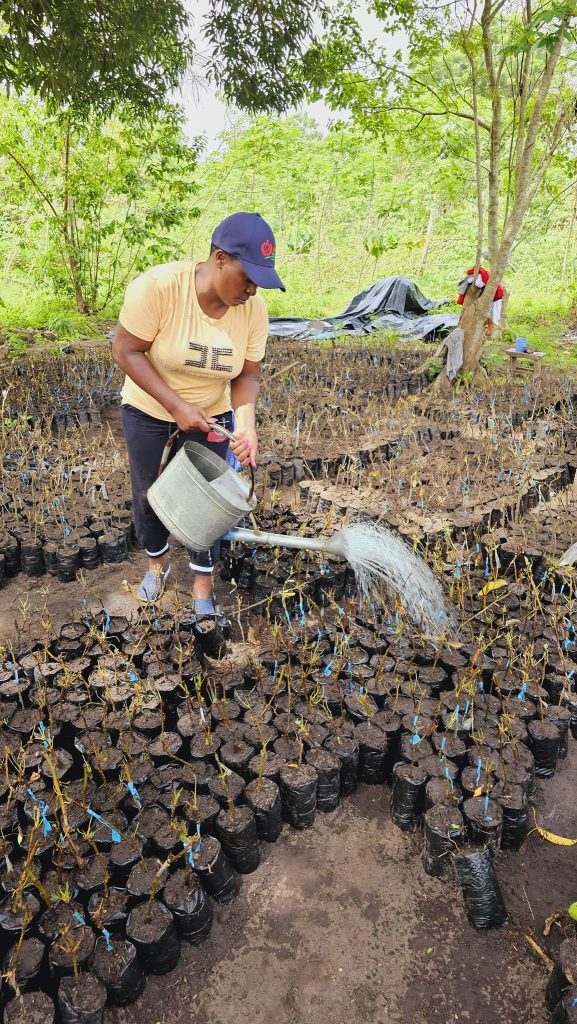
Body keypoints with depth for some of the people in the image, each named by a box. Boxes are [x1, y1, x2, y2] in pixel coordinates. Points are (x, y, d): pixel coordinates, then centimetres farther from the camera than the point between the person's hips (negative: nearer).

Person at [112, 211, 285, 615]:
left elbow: (247, 376, -10)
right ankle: (157, 562, 41)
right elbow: (126, 351, -22)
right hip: (149, 411, -1)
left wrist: (246, 425, -27)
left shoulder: (254, 309, -17)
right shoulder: (158, 286, -28)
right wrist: (176, 405, -28)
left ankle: (203, 585, 24)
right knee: (148, 494, 13)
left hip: (211, 414, 2)